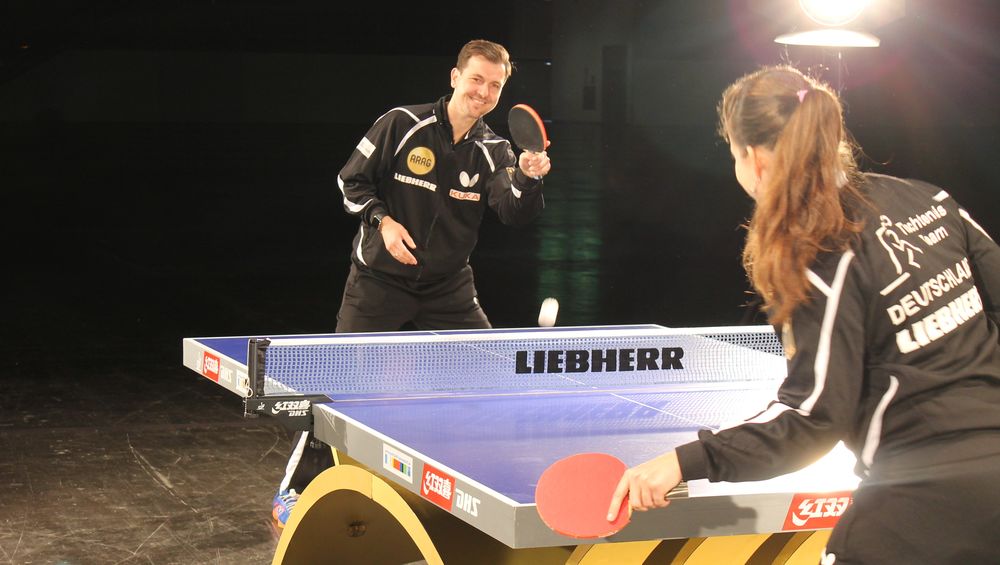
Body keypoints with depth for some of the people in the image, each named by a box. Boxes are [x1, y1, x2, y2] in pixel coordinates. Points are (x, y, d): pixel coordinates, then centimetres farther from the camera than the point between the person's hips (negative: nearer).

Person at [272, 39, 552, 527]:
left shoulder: (493, 151, -2)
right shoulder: (401, 125, -11)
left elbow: (513, 212, -16)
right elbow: (351, 181, -4)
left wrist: (528, 178, -35)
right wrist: (382, 220, -19)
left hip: (449, 286, 4)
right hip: (380, 279, -4)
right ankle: (294, 488, 8)